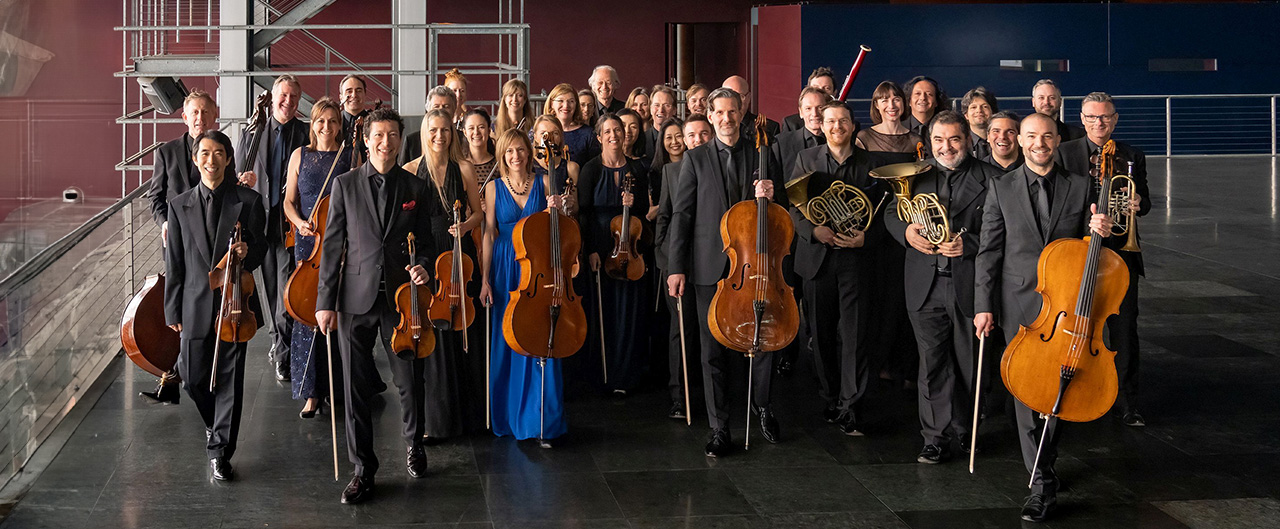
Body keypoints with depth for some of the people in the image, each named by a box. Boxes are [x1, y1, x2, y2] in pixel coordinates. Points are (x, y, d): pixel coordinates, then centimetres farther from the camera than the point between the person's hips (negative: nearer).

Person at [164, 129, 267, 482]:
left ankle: (220, 450, 10)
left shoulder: (249, 201, 1)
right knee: (193, 376, 5)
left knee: (230, 380, 0)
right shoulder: (180, 206, 6)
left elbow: (260, 250, 6)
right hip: (195, 305, 2)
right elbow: (174, 263, 6)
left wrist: (248, 252, -18)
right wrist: (172, 311, 4)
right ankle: (215, 424, 35)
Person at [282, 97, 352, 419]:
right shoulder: (300, 156, 8)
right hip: (309, 242, 1)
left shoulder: (351, 156, 3)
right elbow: (289, 201, 11)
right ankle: (312, 391, 0)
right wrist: (300, 222, -8)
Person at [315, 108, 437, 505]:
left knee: (410, 381, 7)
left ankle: (414, 444, 34)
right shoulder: (345, 185, 3)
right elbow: (332, 245, 2)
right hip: (356, 299, 0)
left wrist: (423, 266, -11)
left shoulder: (415, 188, 6)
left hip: (401, 296, 1)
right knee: (356, 386, 3)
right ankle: (363, 469, 14)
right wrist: (325, 300, -2)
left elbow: (426, 241, 11)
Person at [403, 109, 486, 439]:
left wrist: (465, 226, -11)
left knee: (461, 333, 4)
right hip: (424, 259, -1)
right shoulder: (410, 171, 2)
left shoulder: (464, 169, 4)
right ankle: (436, 417, 10)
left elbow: (478, 213, 10)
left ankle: (464, 410, 19)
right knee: (430, 337, 1)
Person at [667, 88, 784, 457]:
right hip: (710, 269, -1)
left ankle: (762, 406, 29)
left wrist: (769, 197, -10)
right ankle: (719, 430, 10)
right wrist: (676, 267, -3)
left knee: (764, 341, 2)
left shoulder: (762, 156, 8)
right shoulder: (696, 159, 5)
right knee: (713, 351, 2)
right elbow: (681, 215, 3)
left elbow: (782, 210, 14)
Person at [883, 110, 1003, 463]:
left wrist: (969, 244, -21)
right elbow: (891, 213, 15)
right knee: (932, 363, 3)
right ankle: (937, 436, 10)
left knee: (969, 364, 9)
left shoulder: (990, 178, -1)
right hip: (926, 287, 3)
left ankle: (965, 429, 26)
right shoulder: (917, 175, 11)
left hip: (970, 284, -2)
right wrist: (906, 230, -7)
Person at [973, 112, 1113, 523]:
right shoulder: (1001, 188, 4)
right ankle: (1043, 484, -1)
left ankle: (1045, 463, 29)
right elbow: (988, 252, 3)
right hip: (1019, 304, -1)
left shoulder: (1080, 187, 6)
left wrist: (1099, 231, -12)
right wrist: (984, 305, -3)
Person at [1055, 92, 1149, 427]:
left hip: (1120, 253, 1)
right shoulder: (1064, 153, 3)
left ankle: (1126, 402, 12)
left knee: (1125, 330, 3)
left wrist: (1138, 204, -12)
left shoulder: (1133, 157, 9)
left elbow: (1144, 202, 11)